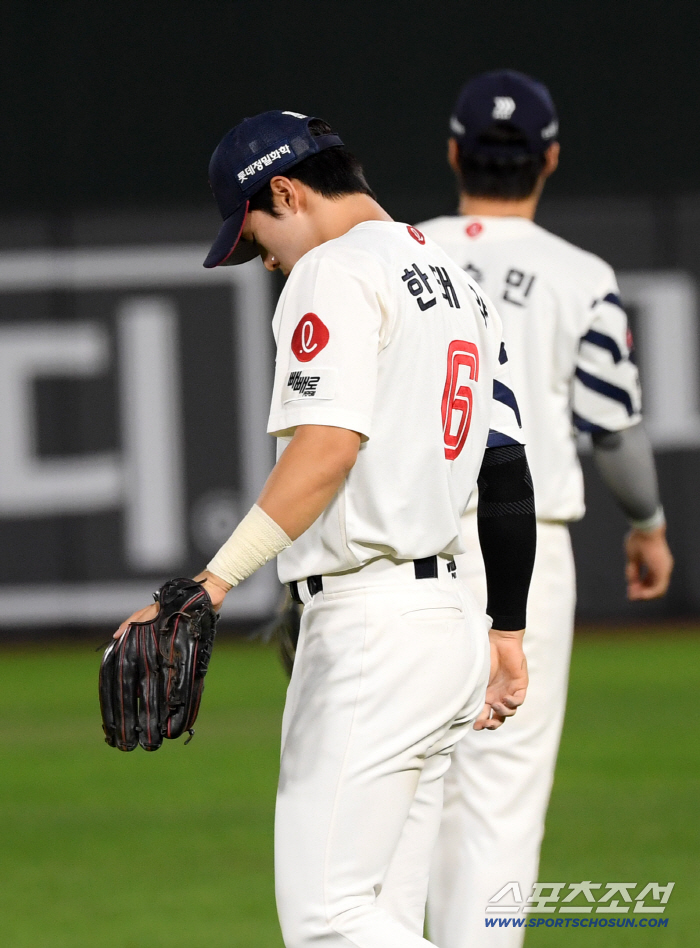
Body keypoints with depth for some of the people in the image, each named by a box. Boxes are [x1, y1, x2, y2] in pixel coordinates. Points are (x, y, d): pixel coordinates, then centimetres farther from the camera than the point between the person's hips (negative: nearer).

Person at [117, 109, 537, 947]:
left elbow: (329, 446, -23)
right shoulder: (454, 283, 20)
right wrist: (506, 633, 24)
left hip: (369, 627, -10)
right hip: (445, 622, 10)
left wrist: (212, 584, -29)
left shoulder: (338, 272, -9)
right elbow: (508, 475, 20)